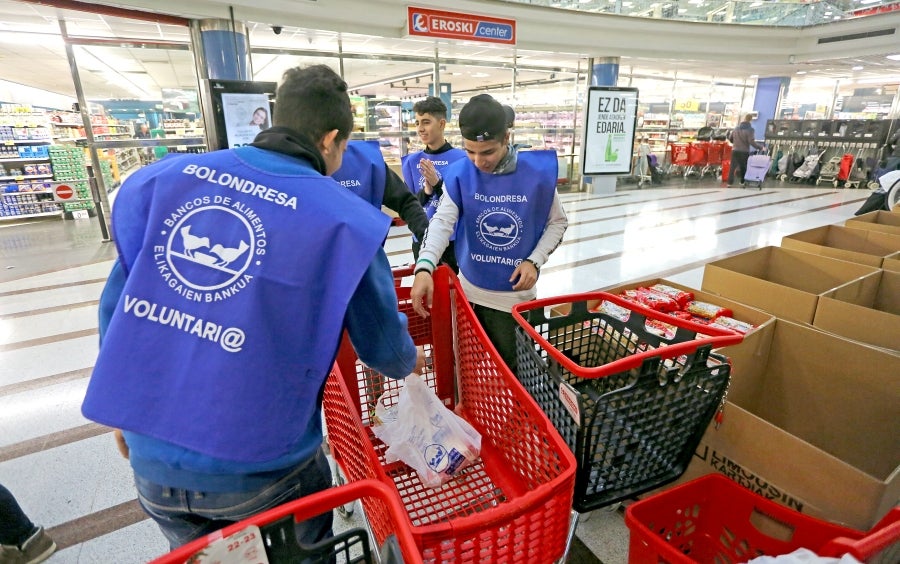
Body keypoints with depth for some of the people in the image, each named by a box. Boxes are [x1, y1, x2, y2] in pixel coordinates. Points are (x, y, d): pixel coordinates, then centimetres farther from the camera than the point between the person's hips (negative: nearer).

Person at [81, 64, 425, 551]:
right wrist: (410, 360, 18)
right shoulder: (344, 220, -16)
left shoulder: (165, 177, -4)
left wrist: (127, 407, 19)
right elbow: (382, 347, -6)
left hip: (150, 458, 5)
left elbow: (118, 302, 4)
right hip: (260, 466, -4)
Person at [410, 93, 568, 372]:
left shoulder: (538, 173, -12)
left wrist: (535, 260, -13)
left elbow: (557, 222, 1)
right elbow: (442, 221, -20)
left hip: (516, 295, -1)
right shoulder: (459, 174, -11)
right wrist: (424, 267, -36)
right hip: (471, 291, 2)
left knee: (508, 367, 14)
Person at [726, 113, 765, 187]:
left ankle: (729, 183, -6)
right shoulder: (750, 129, -10)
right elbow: (752, 142, -17)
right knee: (744, 167, 13)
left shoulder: (736, 128, 6)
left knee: (732, 167, 2)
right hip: (744, 152, -3)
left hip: (735, 150, 3)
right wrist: (761, 146, -6)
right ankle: (743, 182, 19)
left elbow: (730, 139, 15)